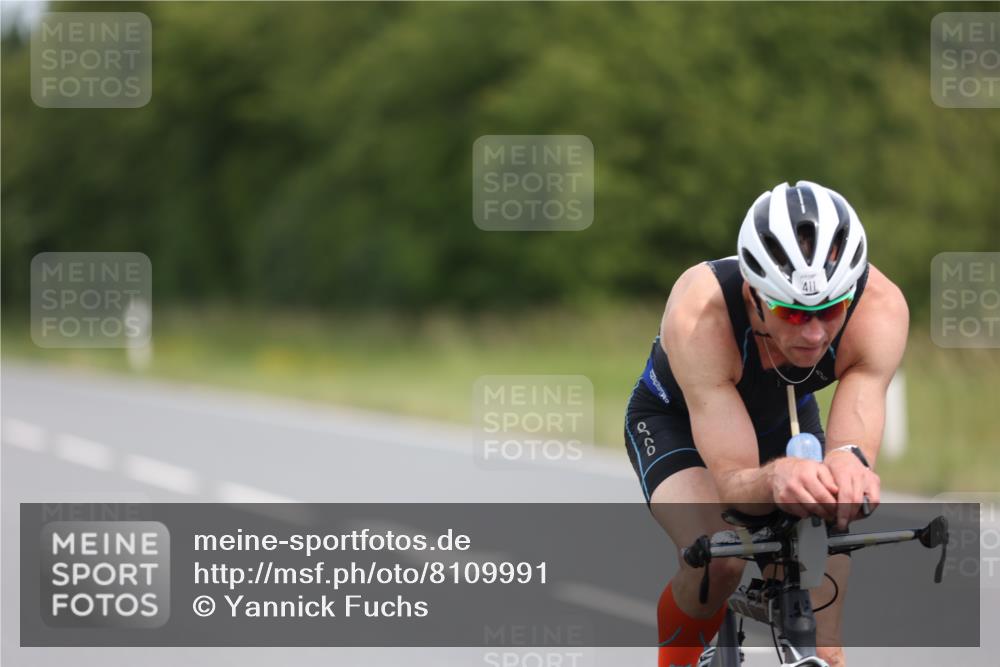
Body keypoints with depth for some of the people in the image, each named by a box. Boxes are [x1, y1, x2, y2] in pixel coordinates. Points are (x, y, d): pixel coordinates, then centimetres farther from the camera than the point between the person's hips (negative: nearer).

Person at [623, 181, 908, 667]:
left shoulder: (880, 308, -34)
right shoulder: (698, 313, -41)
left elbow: (856, 441, -40)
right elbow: (732, 482, -43)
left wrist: (848, 464, -65)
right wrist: (775, 479, -66)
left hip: (783, 419, 3)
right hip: (675, 421, -3)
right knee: (717, 561, -31)